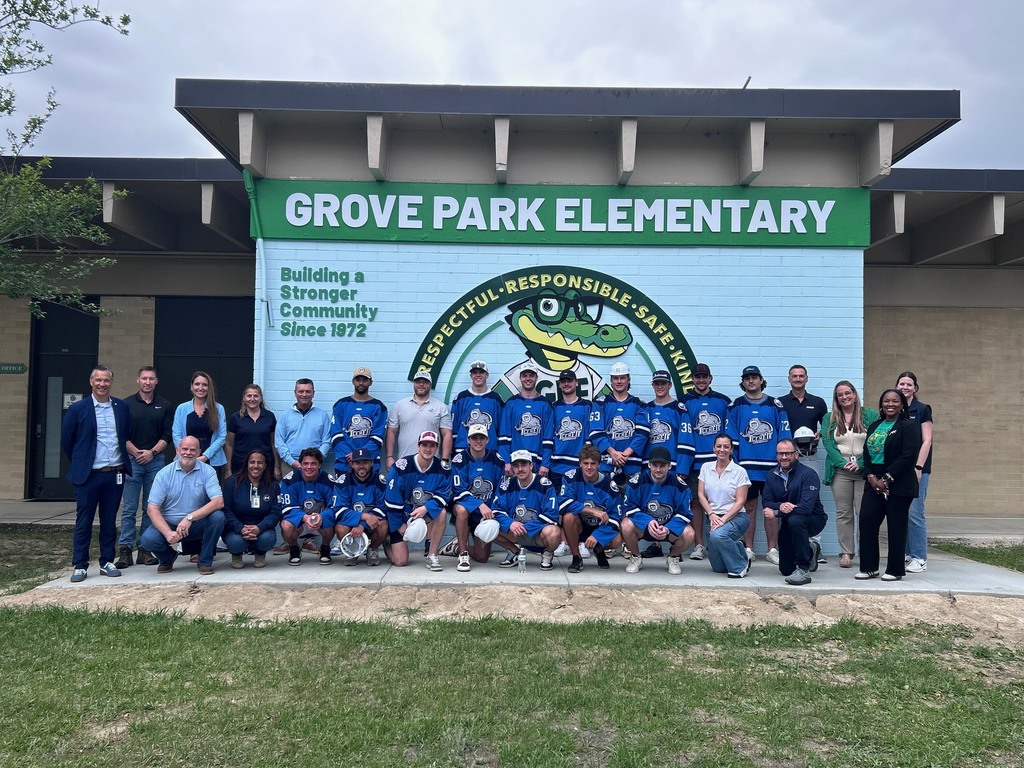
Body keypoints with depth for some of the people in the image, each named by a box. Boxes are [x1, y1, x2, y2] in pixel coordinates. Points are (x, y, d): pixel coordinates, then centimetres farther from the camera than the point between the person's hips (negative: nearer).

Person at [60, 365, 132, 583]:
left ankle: (107, 562, 18)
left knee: (109, 521, 9)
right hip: (88, 475, -2)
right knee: (84, 522, 4)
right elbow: (66, 441, 4)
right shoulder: (78, 408, -3)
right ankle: (79, 565, 11)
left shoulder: (122, 407, 5)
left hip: (115, 474, 2)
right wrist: (80, 463, 8)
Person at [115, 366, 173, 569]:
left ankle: (146, 550, 10)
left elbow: (167, 435, 4)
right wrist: (136, 452, -8)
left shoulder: (164, 406, 8)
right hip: (132, 460, -1)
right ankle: (125, 550, 2)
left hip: (155, 460, 2)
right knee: (129, 508, -1)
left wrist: (152, 452, -8)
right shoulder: (127, 404, 4)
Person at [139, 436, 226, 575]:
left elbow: (219, 502, -19)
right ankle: (167, 558, 11)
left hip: (197, 524, 0)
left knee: (218, 516, -28)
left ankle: (205, 561, -6)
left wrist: (190, 518, -29)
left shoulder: (207, 471, -7)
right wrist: (168, 533, -24)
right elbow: (153, 508, -10)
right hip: (169, 524, 1)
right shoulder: (164, 474, -5)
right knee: (148, 539, -26)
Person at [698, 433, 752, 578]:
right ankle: (737, 548, 38)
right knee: (718, 568, 6)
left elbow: (740, 501, -10)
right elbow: (701, 494, 2)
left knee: (718, 535, -38)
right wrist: (711, 515, -12)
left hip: (735, 517, -4)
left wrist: (723, 519, -20)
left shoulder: (740, 471, -6)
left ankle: (740, 566, -13)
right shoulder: (706, 467, 5)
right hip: (712, 517, 4)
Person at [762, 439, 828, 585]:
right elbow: (766, 502, -8)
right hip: (787, 524, 6)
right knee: (785, 570, 9)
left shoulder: (808, 474, -22)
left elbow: (806, 508, -32)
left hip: (814, 520, -6)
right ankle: (810, 550, 40)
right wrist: (780, 506, -31)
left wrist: (775, 513, -27)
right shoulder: (772, 475, -3)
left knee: (795, 520, -41)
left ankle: (804, 570, -28)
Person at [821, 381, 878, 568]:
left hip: (864, 470, -1)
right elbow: (827, 442, 1)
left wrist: (860, 464, -13)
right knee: (843, 513, 3)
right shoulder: (829, 418, 11)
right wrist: (842, 463, -12)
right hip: (840, 471, 1)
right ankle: (846, 553, 7)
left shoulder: (870, 416, 6)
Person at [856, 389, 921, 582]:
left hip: (898, 485, -6)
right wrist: (871, 477, -5)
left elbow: (908, 456, -14)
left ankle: (895, 570, 12)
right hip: (874, 483, 6)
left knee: (896, 527, 1)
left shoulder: (909, 426, -5)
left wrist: (886, 479, -16)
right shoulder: (874, 426, 16)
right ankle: (868, 567, 9)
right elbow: (866, 453, 12)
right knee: (867, 522, -1)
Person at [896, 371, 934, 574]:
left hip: (916, 468, -4)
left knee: (914, 513, -6)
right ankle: (906, 554, 16)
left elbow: (926, 441, -5)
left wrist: (918, 467, -13)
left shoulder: (922, 410, 0)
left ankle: (920, 559, 1)